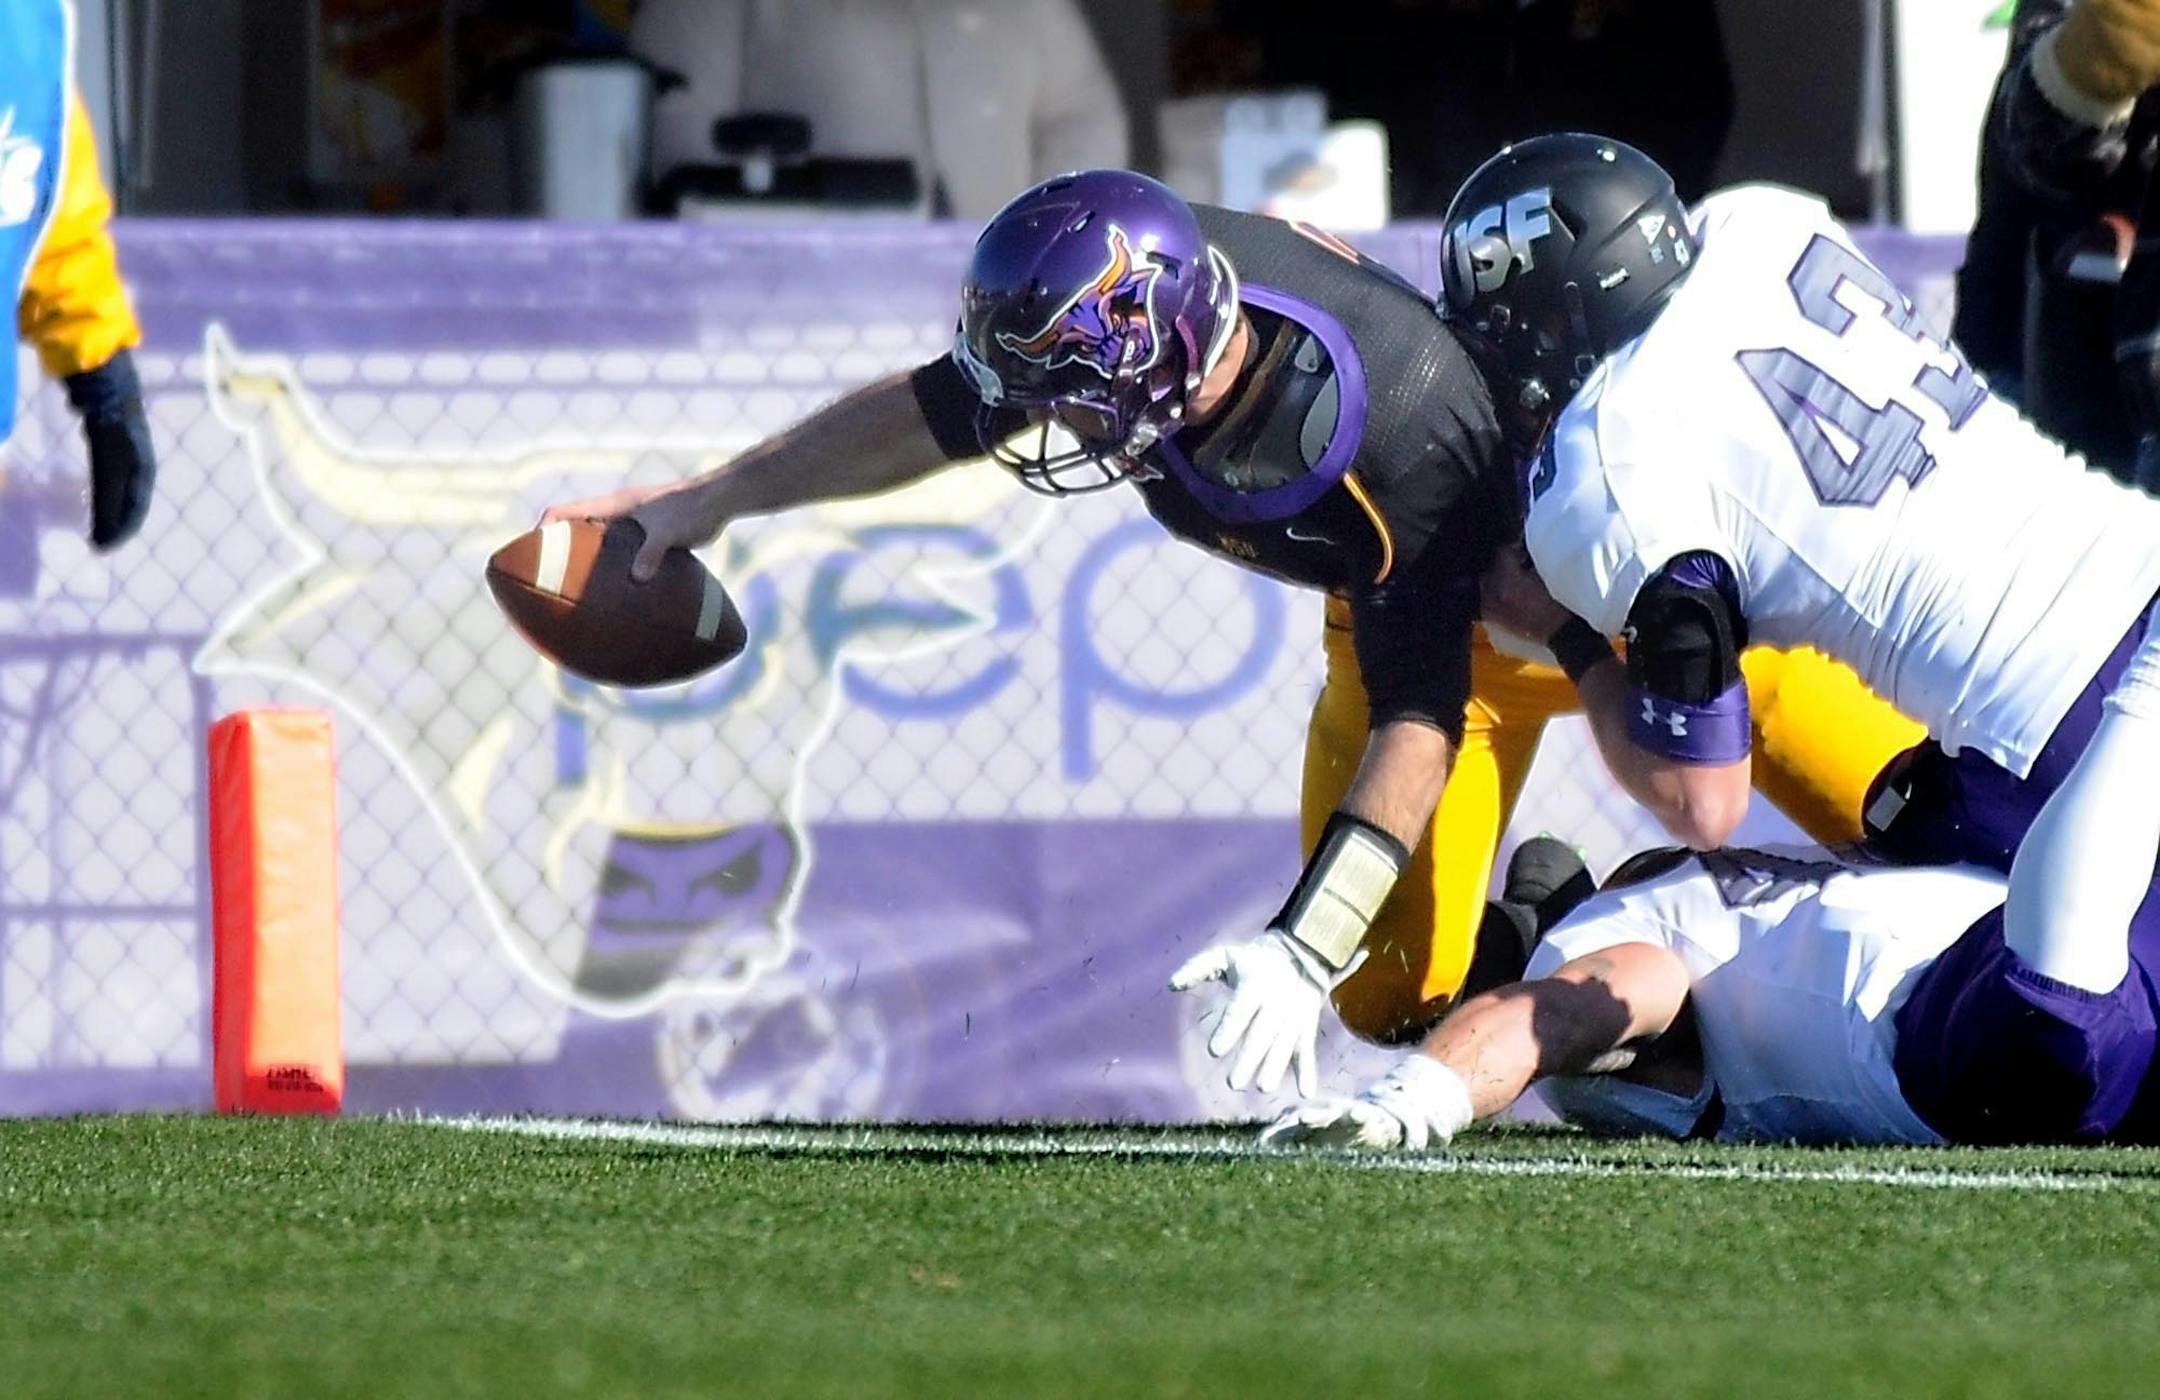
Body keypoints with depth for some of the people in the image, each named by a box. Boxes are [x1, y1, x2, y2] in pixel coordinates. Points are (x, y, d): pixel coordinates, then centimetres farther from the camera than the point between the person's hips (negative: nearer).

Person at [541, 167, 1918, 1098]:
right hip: (1402, 599, 5)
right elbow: (938, 412, -7)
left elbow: (1417, 723, -38)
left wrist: (1304, 946, -45)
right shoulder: (1151, 281, -27)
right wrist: (712, 498, 1)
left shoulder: (1399, 439, -44)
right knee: (1399, 993, -4)